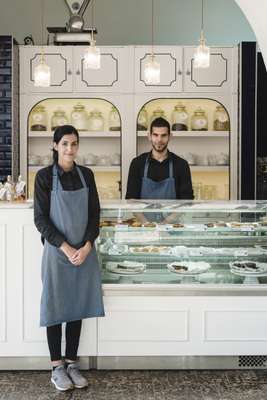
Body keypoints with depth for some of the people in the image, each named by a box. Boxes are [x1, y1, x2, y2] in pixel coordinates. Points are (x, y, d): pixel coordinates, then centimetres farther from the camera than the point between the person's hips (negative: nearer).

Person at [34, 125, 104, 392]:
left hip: (84, 251, 4)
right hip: (57, 251, -3)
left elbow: (94, 213, 5)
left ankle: (71, 364, 20)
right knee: (56, 307, 4)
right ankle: (56, 368, 14)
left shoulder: (86, 175, 5)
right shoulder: (45, 176, -6)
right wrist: (66, 248, -15)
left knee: (77, 307, 8)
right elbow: (40, 219, -9)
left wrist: (86, 246, -9)